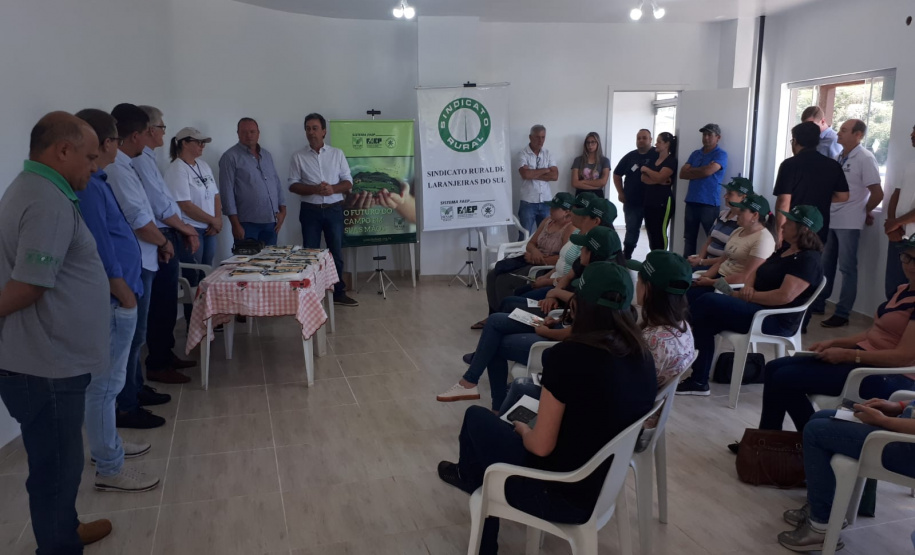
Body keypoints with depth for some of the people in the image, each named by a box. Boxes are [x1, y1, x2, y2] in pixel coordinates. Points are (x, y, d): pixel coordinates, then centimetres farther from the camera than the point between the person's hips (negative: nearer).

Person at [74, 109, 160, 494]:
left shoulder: (94, 183, 10)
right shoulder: (88, 188, -21)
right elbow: (101, 255, -23)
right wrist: (126, 297, -14)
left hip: (113, 297, 10)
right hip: (112, 300, -10)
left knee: (105, 380, 21)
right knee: (105, 383, 0)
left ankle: (107, 444, 36)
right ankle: (109, 469, 12)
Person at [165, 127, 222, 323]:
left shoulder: (204, 166, 12)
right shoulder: (176, 170, -12)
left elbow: (215, 196, 14)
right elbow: (185, 205, -18)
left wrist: (218, 220, -3)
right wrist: (213, 220, -11)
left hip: (208, 230, 7)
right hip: (190, 231, -7)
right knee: (193, 278, -1)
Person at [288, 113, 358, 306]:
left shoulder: (337, 154, 4)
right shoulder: (298, 157, 2)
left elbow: (348, 182, 3)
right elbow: (292, 184, -2)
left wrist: (333, 189, -17)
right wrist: (314, 189, -18)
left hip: (334, 210, 1)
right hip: (310, 211, -1)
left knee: (336, 252, 6)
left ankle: (339, 293, 16)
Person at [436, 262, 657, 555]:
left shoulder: (568, 356, -25)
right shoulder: (642, 356, -5)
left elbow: (541, 446, -20)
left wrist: (523, 430, 3)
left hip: (566, 496, -6)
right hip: (608, 485, 7)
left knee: (477, 418, 16)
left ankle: (467, 475, 47)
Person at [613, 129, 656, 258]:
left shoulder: (658, 155, -6)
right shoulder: (630, 156, 7)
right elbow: (617, 174, 15)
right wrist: (620, 192, 7)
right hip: (632, 202, 3)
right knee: (631, 231, 9)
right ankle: (626, 257, 17)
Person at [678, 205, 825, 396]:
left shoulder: (808, 259, -14)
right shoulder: (786, 248, 15)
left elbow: (785, 296, -25)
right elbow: (758, 271, 19)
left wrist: (748, 296, -17)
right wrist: (748, 286, -5)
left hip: (776, 320, -10)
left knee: (706, 303, -18)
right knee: (706, 319, -9)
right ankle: (699, 380, -9)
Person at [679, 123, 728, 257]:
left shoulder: (720, 154, -3)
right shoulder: (695, 154, 15)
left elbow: (707, 171, -19)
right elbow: (682, 174, 5)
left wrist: (691, 170, 0)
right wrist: (700, 172, -8)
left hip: (709, 203, -6)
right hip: (691, 202, 6)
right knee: (689, 238, 11)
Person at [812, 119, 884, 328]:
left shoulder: (865, 158, -11)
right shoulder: (839, 156, 9)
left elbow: (878, 194, -12)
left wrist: (864, 212, 1)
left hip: (848, 222, -7)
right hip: (830, 219, 7)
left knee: (847, 268, 0)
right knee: (825, 264, 14)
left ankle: (842, 314, 6)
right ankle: (817, 304, 25)